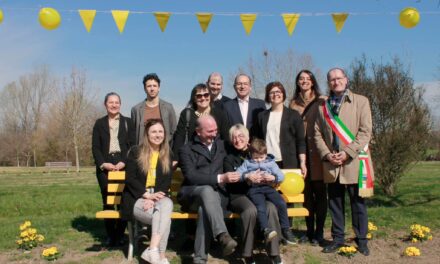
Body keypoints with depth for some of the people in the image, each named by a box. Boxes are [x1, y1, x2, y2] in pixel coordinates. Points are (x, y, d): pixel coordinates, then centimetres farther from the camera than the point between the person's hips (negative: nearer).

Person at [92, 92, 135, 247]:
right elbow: (95, 147, 6)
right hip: (105, 167, 1)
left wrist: (123, 162, -12)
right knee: (107, 201, 0)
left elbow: (132, 145, 2)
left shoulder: (127, 122, 10)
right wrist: (103, 163, -10)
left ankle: (120, 235, 4)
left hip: (123, 165, -1)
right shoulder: (100, 123, 13)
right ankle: (110, 235, 7)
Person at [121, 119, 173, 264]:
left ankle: (153, 250, -36)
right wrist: (147, 195, -18)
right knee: (164, 218, -31)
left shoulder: (167, 154, 12)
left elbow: (167, 181, 5)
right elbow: (130, 179, -5)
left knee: (167, 204, -35)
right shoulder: (135, 151, 4)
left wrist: (154, 197, -14)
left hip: (158, 196, 3)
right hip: (137, 198, -3)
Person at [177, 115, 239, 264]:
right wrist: (220, 178, -21)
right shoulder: (186, 150, 4)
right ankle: (223, 236, -51)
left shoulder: (220, 144, 20)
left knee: (204, 208, -34)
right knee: (207, 190, -38)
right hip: (191, 195, -2)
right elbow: (191, 177, -11)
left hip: (214, 193, 2)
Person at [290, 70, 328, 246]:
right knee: (306, 192, 7)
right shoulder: (294, 104, 13)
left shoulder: (322, 101, 4)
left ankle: (319, 232, 8)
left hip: (317, 152, -3)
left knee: (319, 191, -1)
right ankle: (309, 231, 17)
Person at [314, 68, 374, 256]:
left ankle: (361, 240, 18)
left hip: (354, 161, -3)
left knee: (358, 203, 5)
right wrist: (327, 154, -7)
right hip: (331, 164, 3)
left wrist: (348, 152, -14)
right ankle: (338, 238, 21)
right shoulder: (322, 106, 11)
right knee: (335, 203, 10)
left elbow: (365, 131, -5)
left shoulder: (361, 101, 1)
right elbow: (317, 134, 8)